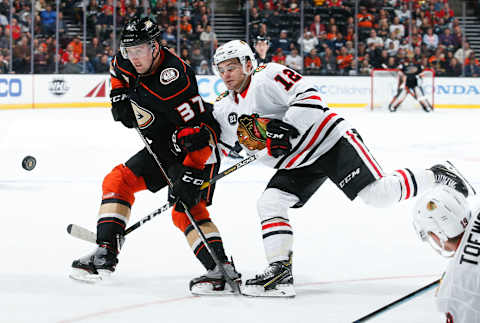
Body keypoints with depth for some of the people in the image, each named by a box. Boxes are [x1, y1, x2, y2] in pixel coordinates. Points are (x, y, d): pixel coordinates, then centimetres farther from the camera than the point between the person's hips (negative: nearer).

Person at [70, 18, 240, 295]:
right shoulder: (129, 61, -5)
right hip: (163, 148, 9)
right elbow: (118, 72, 23)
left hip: (200, 150, -9)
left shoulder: (175, 80, -30)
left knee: (187, 209, -21)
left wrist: (190, 175, -37)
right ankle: (105, 255, 1)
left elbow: (200, 130, -32)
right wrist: (119, 98, 4)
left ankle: (223, 270, -26)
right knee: (118, 181, 2)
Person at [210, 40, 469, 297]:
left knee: (379, 194, -19)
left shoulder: (268, 75, -16)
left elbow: (310, 96, -24)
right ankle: (280, 271, -7)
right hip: (296, 165, 8)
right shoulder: (224, 108, 8)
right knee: (269, 203, -9)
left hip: (330, 140, -8)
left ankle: (436, 178, 3)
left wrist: (286, 127, -31)